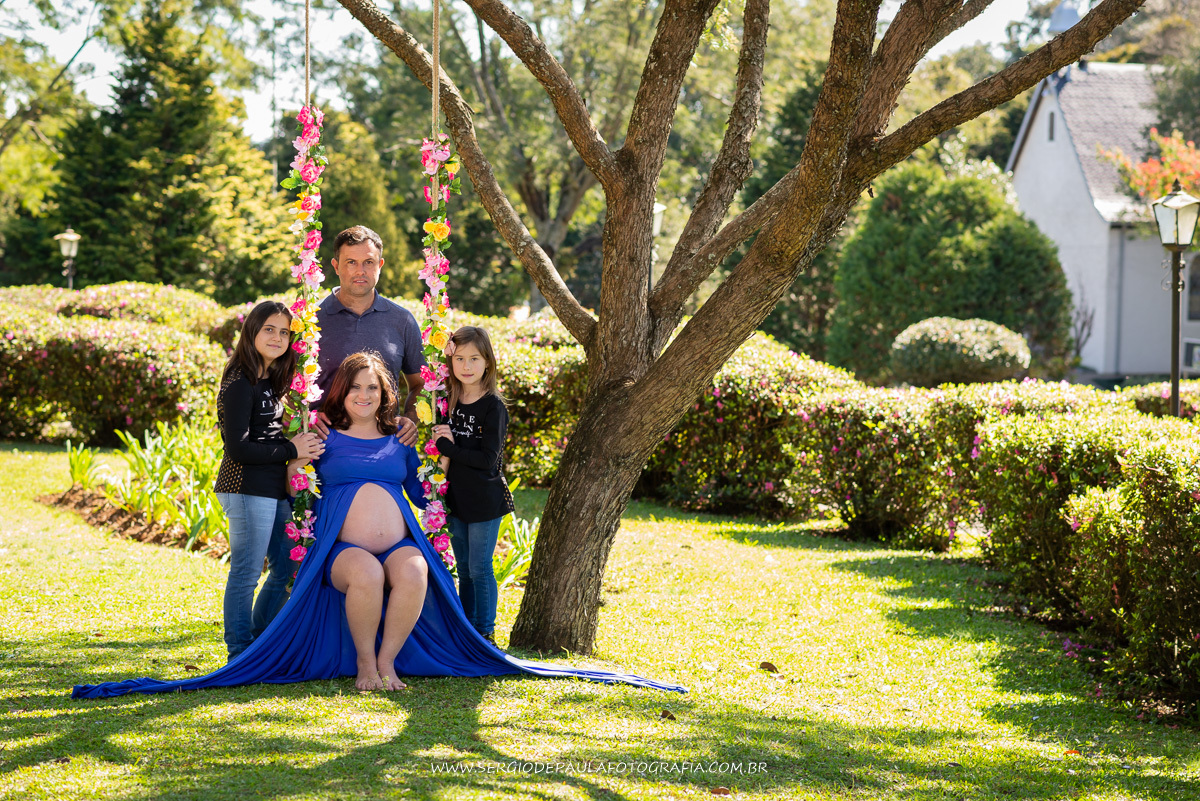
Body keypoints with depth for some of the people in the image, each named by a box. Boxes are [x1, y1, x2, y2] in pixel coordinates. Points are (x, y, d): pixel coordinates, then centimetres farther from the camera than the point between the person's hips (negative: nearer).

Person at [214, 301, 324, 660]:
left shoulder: (270, 381, 16)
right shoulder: (241, 384, -13)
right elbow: (237, 448, -18)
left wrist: (301, 444, 8)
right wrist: (290, 450, -13)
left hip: (275, 490, 10)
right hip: (248, 491, -10)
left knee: (286, 569, 15)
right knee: (245, 574, -2)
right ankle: (241, 655, 5)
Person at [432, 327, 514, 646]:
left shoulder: (493, 407, -12)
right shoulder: (451, 401, 6)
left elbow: (488, 459, -17)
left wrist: (449, 448, -15)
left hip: (485, 501, -6)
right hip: (456, 498, 6)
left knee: (480, 569, -2)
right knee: (464, 569, 13)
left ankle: (486, 633, 8)